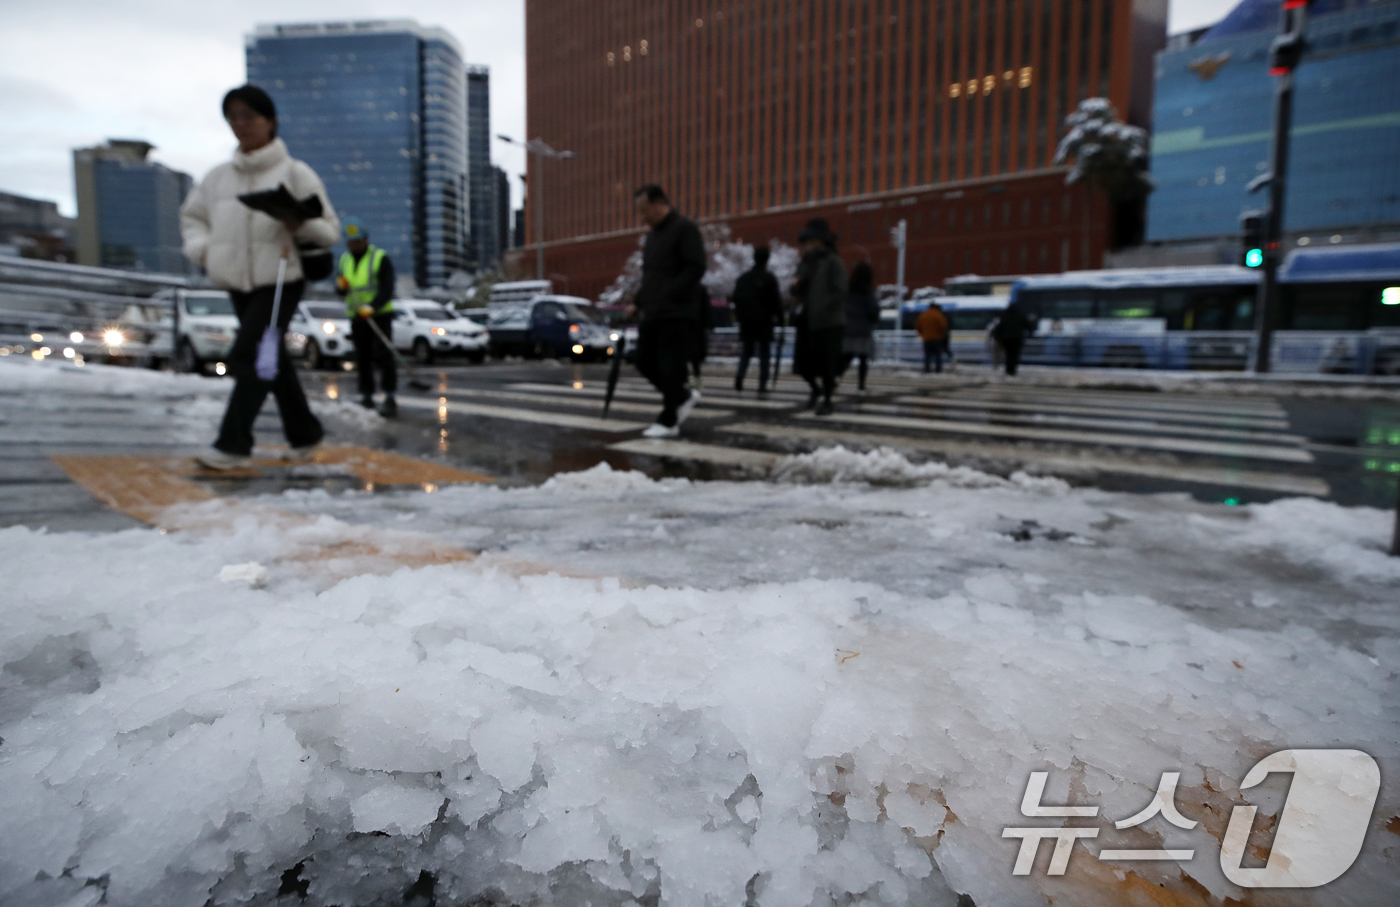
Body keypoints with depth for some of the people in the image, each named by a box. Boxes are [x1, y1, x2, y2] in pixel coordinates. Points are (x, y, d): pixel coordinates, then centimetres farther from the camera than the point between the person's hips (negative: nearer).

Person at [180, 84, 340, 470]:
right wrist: (201, 249, 7)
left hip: (281, 281, -6)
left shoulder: (294, 173, -2)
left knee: (248, 356, -15)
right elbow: (192, 215, 25)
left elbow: (330, 231, -2)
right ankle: (305, 433, 26)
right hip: (238, 283, 6)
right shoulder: (220, 175, 12)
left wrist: (300, 225, -22)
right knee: (270, 358, 12)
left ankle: (233, 444, -9)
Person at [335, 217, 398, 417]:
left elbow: (387, 290, -14)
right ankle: (366, 396, 13)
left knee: (383, 356, -14)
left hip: (380, 315, -5)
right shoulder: (345, 260, 13)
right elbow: (341, 290, 16)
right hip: (357, 317, 6)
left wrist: (372, 307, -30)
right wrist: (340, 286, -9)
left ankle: (390, 399, -17)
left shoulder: (381, 258, -6)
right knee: (362, 358, 6)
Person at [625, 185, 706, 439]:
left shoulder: (685, 228, -7)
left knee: (670, 367, -7)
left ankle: (668, 422, 3)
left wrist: (667, 297, -21)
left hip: (677, 314, -9)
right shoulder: (653, 235, 20)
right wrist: (638, 303, 12)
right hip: (652, 314, 9)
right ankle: (683, 397, 27)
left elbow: (695, 269, -16)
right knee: (645, 361, 10)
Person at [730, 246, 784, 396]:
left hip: (746, 322, 4)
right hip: (764, 322, -4)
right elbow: (776, 300, -8)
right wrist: (779, 317, 0)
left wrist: (739, 316, 17)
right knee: (764, 355, 2)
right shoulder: (769, 278, -6)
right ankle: (762, 387, -2)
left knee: (746, 352, 13)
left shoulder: (742, 278, 10)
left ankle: (740, 374, -15)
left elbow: (736, 299, 12)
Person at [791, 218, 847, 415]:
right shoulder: (805, 263, 14)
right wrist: (796, 288, -7)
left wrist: (821, 311, -20)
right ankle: (816, 390, 32)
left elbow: (839, 292, -13)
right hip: (807, 322, 6)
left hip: (828, 322, -6)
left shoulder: (833, 262, -6)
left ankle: (827, 402, 11)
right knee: (801, 362, 6)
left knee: (826, 364, -4)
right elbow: (798, 291, 17)